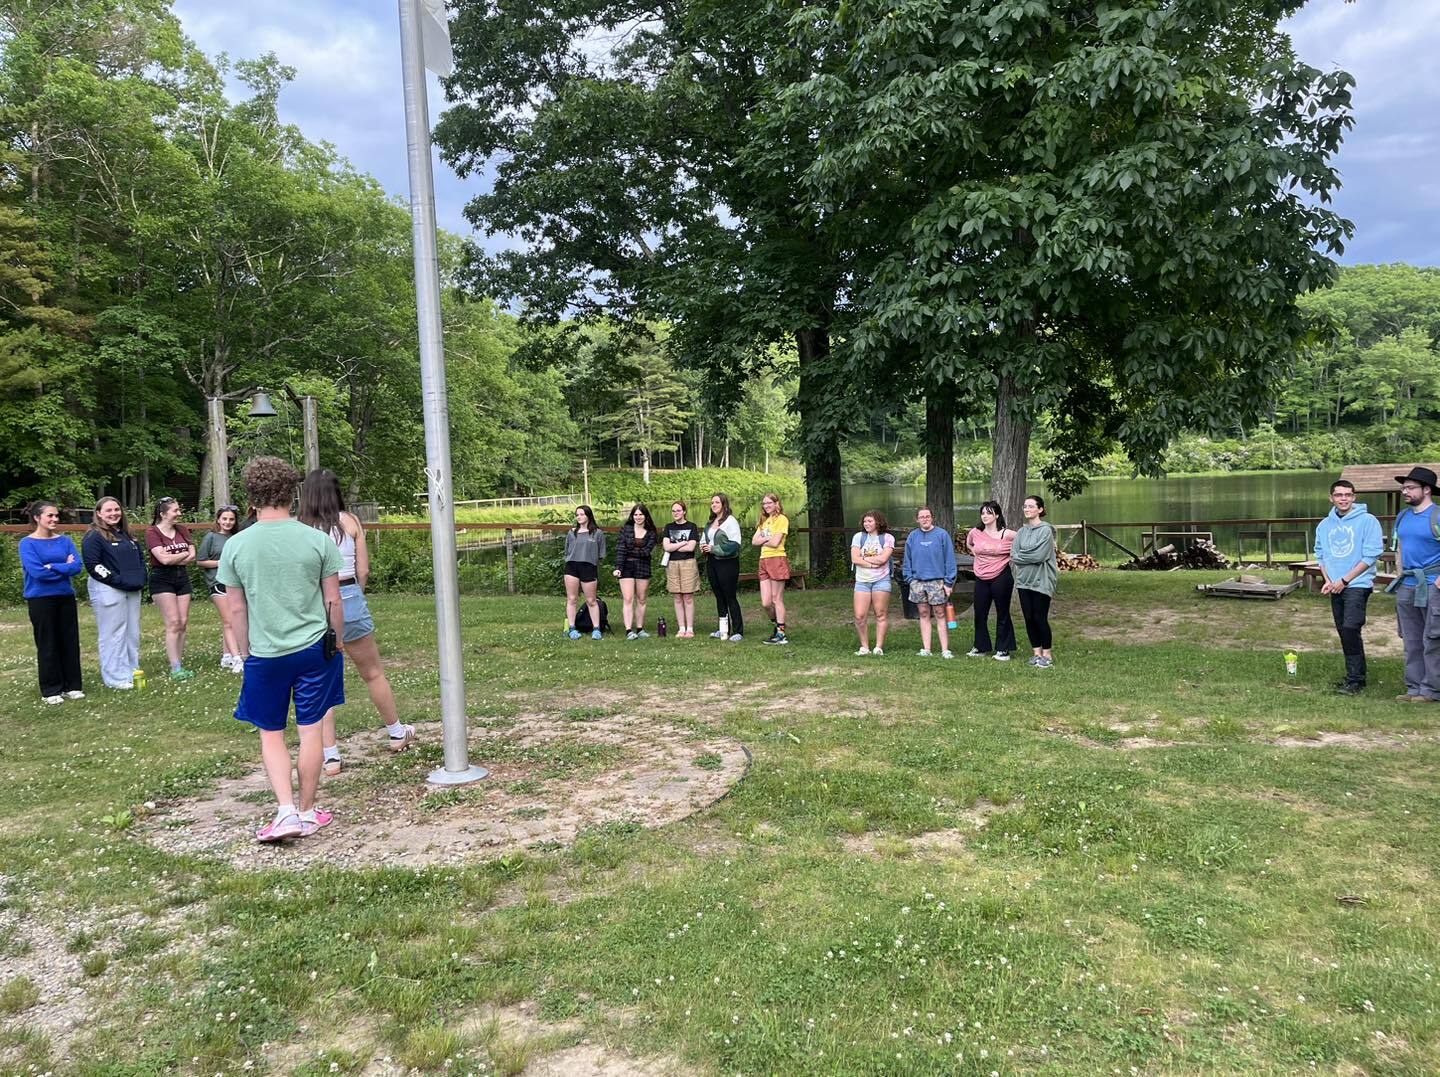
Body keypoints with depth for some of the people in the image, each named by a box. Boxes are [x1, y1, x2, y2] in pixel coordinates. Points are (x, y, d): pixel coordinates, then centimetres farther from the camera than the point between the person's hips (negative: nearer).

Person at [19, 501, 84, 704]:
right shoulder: (28, 543, -5)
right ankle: (51, 690, 12)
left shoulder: (65, 540, 7)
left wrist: (52, 567, -15)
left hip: (66, 597, 4)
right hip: (41, 600, -4)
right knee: (48, 645, 3)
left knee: (70, 642, 6)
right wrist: (65, 567, -9)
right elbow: (37, 571, -17)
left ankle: (72, 686, 17)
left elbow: (78, 566, -5)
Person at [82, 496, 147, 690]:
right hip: (108, 591, -8)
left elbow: (140, 556, 26)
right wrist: (118, 581, -18)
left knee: (132, 632, 11)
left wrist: (140, 578, 11)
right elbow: (93, 565, -15)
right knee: (113, 634, -4)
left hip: (132, 590, 8)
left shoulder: (126, 534, 17)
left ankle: (132, 672, 20)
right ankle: (115, 678, 1)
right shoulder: (94, 536, -7)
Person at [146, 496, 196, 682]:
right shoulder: (152, 532, -8)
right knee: (173, 623, -10)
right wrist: (183, 554, -3)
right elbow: (163, 559, -18)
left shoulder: (182, 529, 9)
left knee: (183, 623, 3)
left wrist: (173, 558, -11)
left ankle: (179, 664, 9)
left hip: (182, 577, 6)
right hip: (162, 579, -6)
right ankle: (175, 668, -8)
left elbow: (192, 556, 3)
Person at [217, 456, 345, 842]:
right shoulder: (317, 541, -7)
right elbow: (333, 601, -1)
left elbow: (236, 610, 2)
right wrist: (338, 641, 13)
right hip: (315, 647, 0)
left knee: (270, 733, 14)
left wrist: (245, 652, 15)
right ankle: (307, 813, 19)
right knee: (311, 729, 9)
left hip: (265, 653, 0)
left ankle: (286, 810, 3)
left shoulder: (236, 546, -4)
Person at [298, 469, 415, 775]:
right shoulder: (350, 522, -1)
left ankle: (330, 756, 11)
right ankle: (396, 733, 34)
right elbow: (363, 572, 1)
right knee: (373, 672, 18)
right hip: (350, 600, 0)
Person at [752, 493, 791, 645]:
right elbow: (754, 541, 9)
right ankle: (775, 624, 24)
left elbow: (775, 543, -15)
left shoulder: (781, 519, -5)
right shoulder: (764, 521, 20)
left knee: (777, 599, -3)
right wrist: (767, 538, -7)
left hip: (777, 560, -7)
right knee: (765, 602, 3)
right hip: (764, 561, 7)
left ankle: (781, 634, 2)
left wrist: (762, 541, 2)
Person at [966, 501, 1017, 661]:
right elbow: (968, 543, 25)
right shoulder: (975, 533, 3)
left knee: (1002, 614, 5)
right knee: (979, 614, 10)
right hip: (981, 580, 4)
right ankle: (980, 648, 23)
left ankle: (1003, 650, 14)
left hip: (1001, 578, -4)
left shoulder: (1007, 535, -10)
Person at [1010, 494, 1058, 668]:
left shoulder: (1046, 530, -9)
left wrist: (1020, 556, -6)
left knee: (1040, 618, -3)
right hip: (1024, 580, 6)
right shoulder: (1021, 532, 11)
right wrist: (1029, 557, -12)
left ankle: (1047, 654, 9)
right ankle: (1036, 652, 19)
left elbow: (1039, 555, -17)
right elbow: (1013, 554, 3)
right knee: (1029, 618, 8)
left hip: (1041, 581, -6)